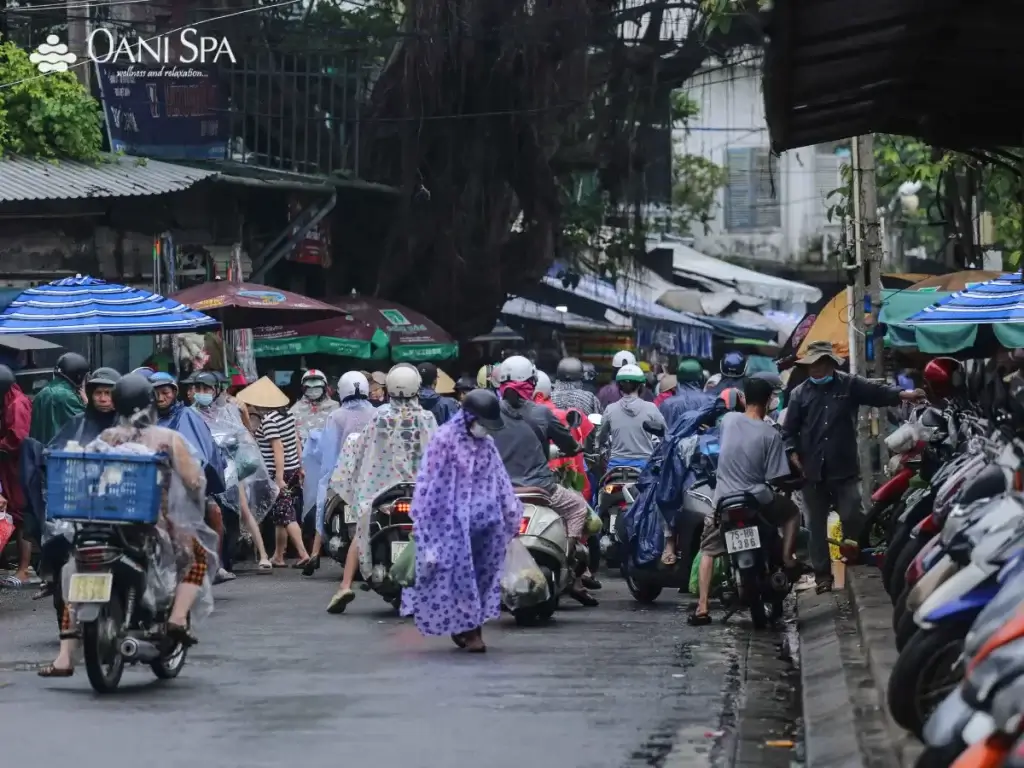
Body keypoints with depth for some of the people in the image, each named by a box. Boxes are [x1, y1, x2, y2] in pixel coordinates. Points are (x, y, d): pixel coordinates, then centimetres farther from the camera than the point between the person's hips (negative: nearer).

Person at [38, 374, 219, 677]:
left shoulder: (106, 438, 6)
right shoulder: (169, 439, 0)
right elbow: (194, 483, -4)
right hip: (155, 525, -2)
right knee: (199, 554, 25)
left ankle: (64, 658, 7)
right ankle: (178, 618, 3)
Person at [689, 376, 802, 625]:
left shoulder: (728, 420, -2)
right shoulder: (770, 435, -11)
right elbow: (775, 477, -10)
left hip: (724, 500, 2)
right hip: (758, 500, -2)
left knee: (708, 549, 13)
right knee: (792, 512, 27)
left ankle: (702, 607, 0)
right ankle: (787, 559, 13)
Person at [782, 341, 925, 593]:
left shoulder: (850, 385, 5)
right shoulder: (799, 394, 8)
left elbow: (877, 392, -7)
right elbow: (789, 429, 9)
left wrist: (902, 394, -24)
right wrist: (793, 453, -6)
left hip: (844, 468, -2)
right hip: (812, 470, 2)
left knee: (852, 517, -8)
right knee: (817, 525, 6)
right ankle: (822, 574, 12)